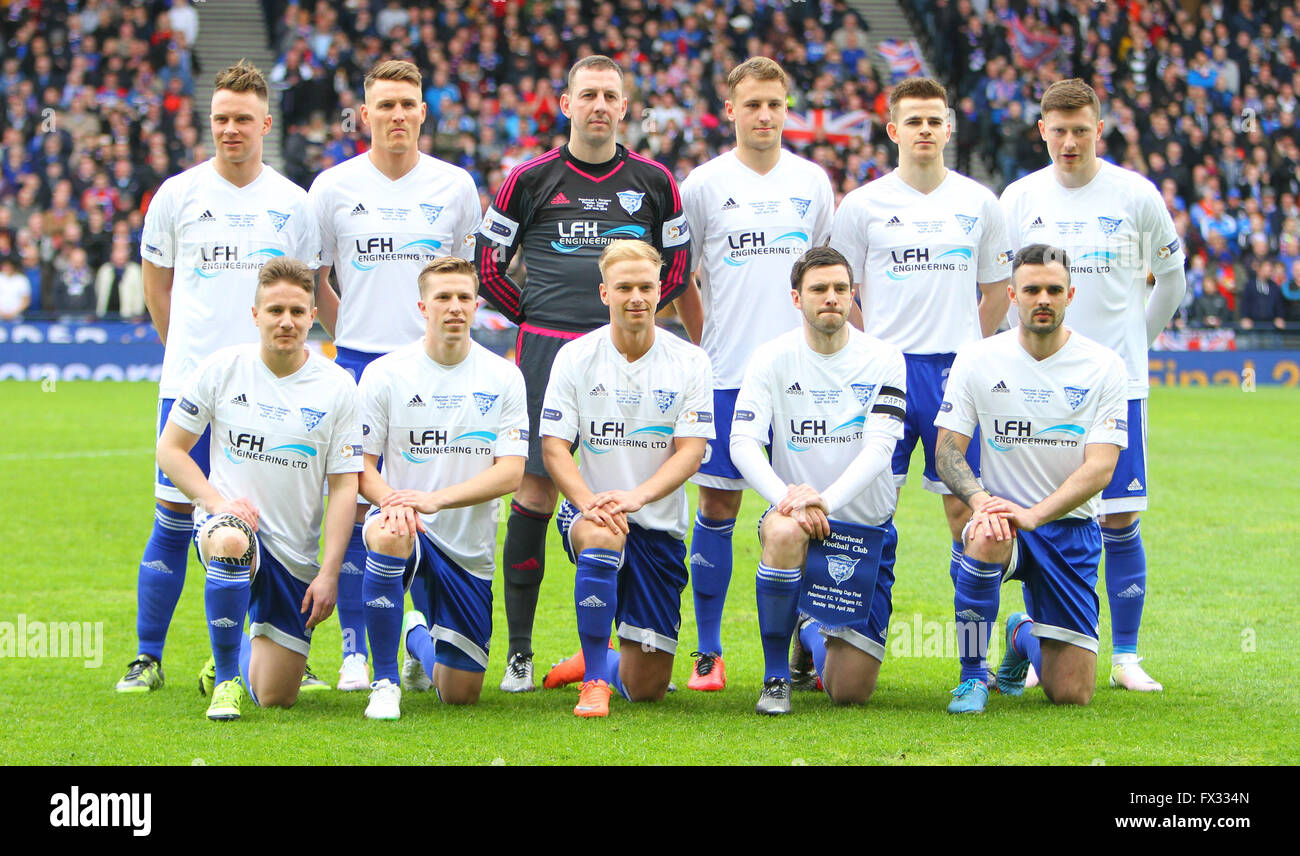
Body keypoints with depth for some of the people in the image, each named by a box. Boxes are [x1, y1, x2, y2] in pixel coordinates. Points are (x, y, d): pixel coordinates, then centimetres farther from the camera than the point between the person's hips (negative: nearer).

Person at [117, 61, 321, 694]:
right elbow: (156, 281, 13)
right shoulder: (178, 194, 2)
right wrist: (186, 348, 12)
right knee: (174, 517, -2)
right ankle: (148, 658, 6)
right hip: (190, 379, -1)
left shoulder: (292, 203, 6)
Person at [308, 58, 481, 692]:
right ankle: (355, 651, 4)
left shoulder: (455, 187, 5)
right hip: (358, 363, -1)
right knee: (356, 507, -3)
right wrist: (353, 336, 8)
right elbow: (312, 278, 12)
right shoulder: (334, 187, 2)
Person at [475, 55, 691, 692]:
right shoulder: (531, 180, 4)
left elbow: (677, 264, 20)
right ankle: (519, 651, 0)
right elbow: (488, 263, 12)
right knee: (535, 490, -4)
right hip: (545, 348, -1)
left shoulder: (653, 182, 9)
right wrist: (534, 319, 9)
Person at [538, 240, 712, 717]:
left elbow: (691, 451, -9)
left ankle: (598, 662, 39)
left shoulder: (689, 362, -3)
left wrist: (635, 496, -27)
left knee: (646, 689, 1)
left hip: (660, 523, 1)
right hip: (587, 511, -1)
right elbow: (554, 447, -7)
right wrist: (589, 501, -26)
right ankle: (593, 678, -25)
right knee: (602, 536, -41)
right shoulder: (575, 357, -3)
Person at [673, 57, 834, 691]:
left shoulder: (812, 182, 8)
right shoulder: (704, 185, 1)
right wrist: (710, 345, 6)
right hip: (727, 375, -2)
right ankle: (708, 652, 5)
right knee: (719, 506, -1)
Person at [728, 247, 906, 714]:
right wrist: (786, 497, -31)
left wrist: (825, 499, -31)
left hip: (866, 525, 1)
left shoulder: (883, 360, -5)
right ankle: (775, 676, -20)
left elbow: (879, 447, -15)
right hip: (795, 513, -1)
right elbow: (742, 442, -14)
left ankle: (813, 634, 37)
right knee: (783, 534, -41)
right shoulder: (772, 359, -5)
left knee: (850, 692, -3)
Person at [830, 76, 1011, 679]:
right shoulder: (863, 205, 3)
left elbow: (996, 290, 16)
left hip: (958, 368, 1)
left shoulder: (978, 203, 7)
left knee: (964, 505, 2)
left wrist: (967, 350, 9)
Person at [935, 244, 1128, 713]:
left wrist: (1034, 514, -25)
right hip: (1005, 518, 0)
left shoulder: (1103, 366, -5)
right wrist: (980, 500, -24)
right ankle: (972, 676, -19)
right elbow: (947, 449, -3)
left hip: (1071, 528, 1)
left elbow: (1100, 467, -11)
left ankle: (1023, 634, 34)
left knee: (1071, 694, -4)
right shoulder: (977, 360, -2)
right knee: (985, 540, -41)